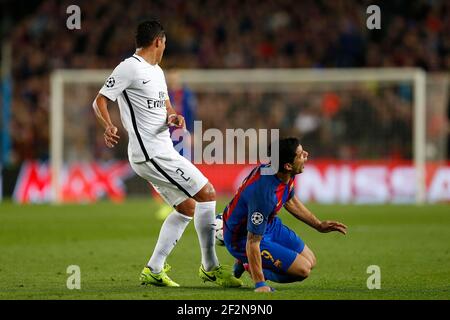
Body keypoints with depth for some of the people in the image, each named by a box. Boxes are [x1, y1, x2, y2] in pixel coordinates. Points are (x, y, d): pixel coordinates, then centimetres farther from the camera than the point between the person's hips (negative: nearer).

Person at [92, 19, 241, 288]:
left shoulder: (157, 71, 18)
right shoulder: (129, 68, -10)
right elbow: (100, 100, -12)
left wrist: (174, 117, 0)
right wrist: (109, 126, -32)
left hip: (162, 151, 10)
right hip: (151, 153, -10)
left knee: (186, 207, 14)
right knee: (207, 193, -11)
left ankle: (154, 270, 16)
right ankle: (210, 267, -6)